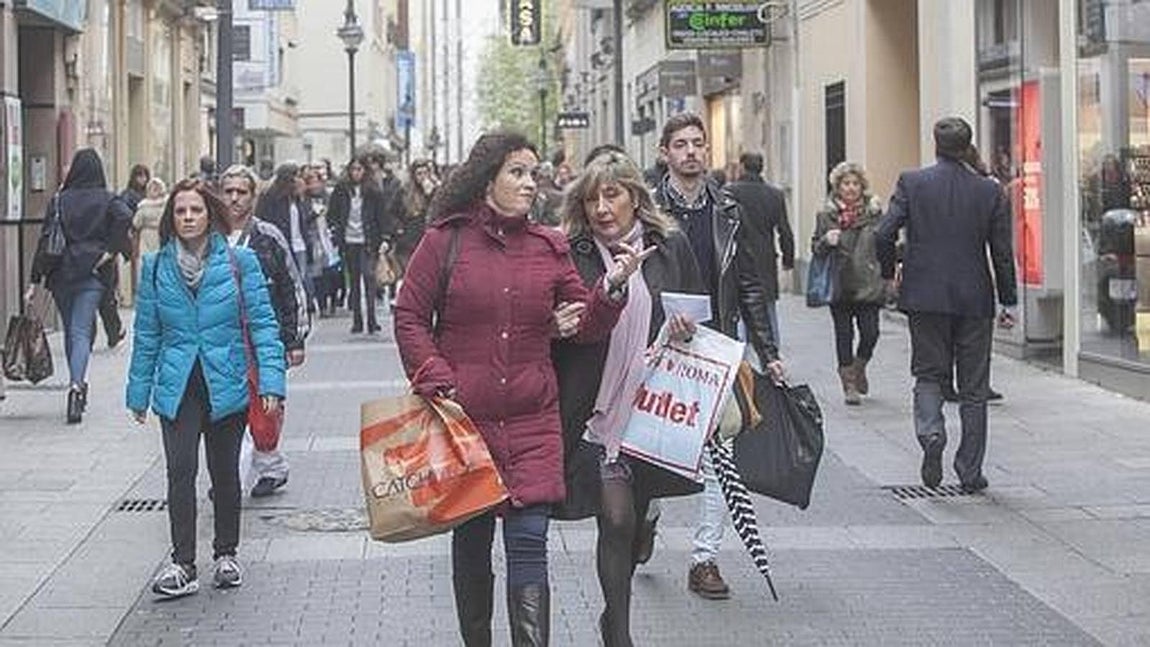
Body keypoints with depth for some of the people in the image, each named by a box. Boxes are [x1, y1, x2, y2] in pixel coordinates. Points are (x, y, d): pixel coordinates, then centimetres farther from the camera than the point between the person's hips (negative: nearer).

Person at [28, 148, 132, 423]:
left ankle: (78, 384, 24)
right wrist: (111, 250, -10)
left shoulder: (59, 201, 3)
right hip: (93, 275, -1)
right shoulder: (108, 200, 0)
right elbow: (125, 219, -19)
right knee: (81, 331, -6)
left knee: (71, 330, 16)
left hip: (61, 275, 1)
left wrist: (35, 280, -1)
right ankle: (76, 384, -26)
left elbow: (46, 241, -1)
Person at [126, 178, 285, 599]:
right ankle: (182, 565, -9)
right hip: (177, 387, 1)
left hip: (227, 386, -1)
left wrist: (271, 379, -11)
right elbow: (147, 334, 10)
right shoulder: (156, 267, 4)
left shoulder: (239, 262, -2)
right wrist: (139, 391, 11)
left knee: (224, 472, 10)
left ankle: (226, 555, 25)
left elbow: (262, 322, -3)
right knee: (181, 470, -11)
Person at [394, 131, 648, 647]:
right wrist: (438, 383, -10)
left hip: (532, 421, 1)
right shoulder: (445, 240, 0)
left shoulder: (549, 248, 8)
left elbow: (587, 325, 10)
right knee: (471, 537, 11)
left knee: (528, 541, -8)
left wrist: (612, 287, -10)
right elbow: (409, 318, 1)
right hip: (462, 414, -1)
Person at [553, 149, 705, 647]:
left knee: (632, 519, 13)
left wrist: (686, 332, -7)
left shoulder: (670, 247, 4)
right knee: (616, 519, -9)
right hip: (597, 410, -2)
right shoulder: (571, 254, -2)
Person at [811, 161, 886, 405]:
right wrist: (827, 241, -14)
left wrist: (885, 274, 1)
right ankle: (849, 385, 13)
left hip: (868, 285, 0)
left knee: (870, 332, -6)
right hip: (839, 286, 0)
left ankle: (859, 367, 25)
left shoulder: (874, 212, 6)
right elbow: (816, 249, 8)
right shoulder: (826, 215, 5)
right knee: (844, 335, 3)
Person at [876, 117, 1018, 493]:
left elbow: (884, 234, -9)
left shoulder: (912, 183, -4)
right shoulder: (990, 191, 0)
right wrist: (1008, 302, 11)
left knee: (928, 375, 11)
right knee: (973, 388, 8)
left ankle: (931, 433, -17)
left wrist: (889, 273, 9)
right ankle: (970, 471, 11)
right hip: (974, 300, 1)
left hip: (925, 296, -1)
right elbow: (1002, 252, 2)